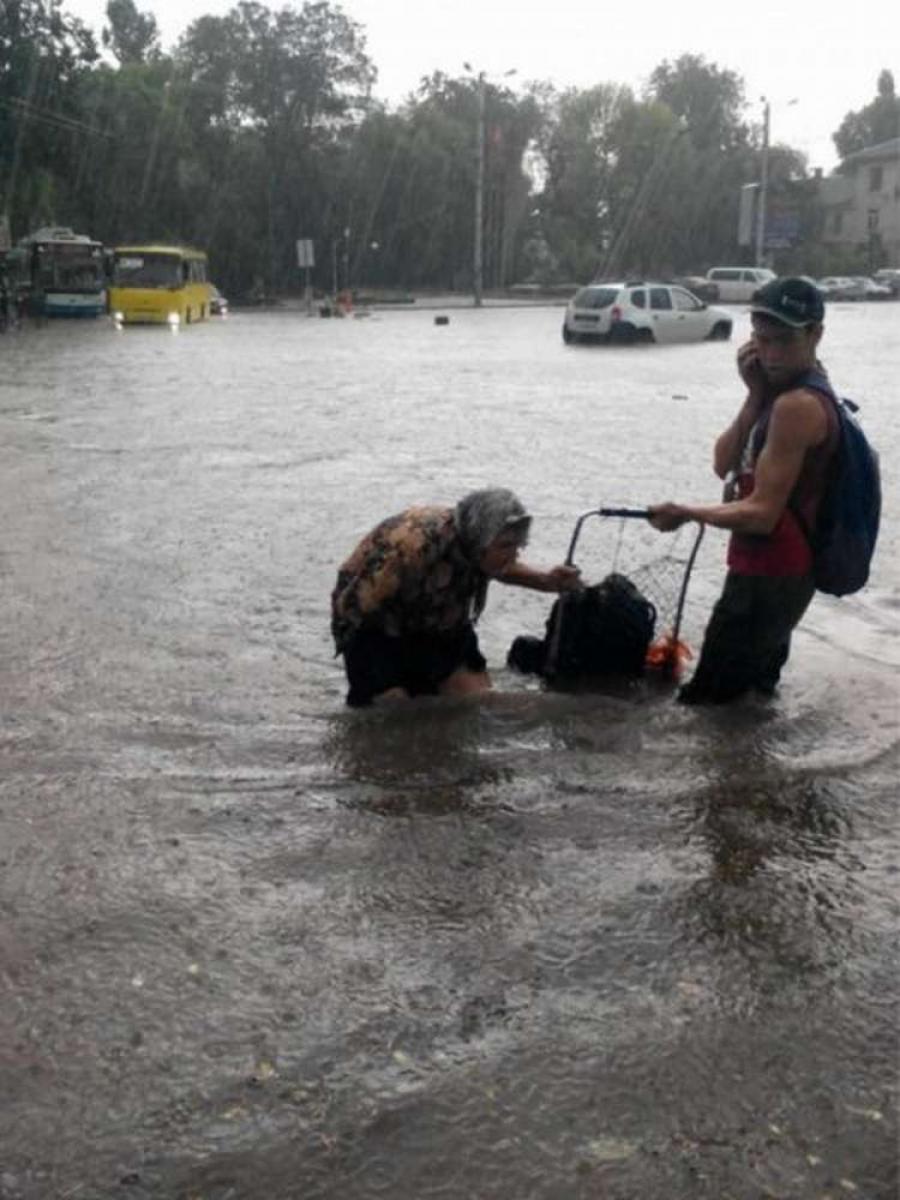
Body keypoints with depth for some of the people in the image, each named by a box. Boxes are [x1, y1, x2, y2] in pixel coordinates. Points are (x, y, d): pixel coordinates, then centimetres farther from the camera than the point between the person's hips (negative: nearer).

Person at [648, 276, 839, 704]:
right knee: (750, 692, 25)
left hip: (770, 578, -11)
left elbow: (762, 513, -24)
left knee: (707, 702, -5)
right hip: (774, 571, 11)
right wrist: (757, 394, -11)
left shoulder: (797, 404, -24)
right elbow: (724, 464, 2)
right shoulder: (786, 385, 8)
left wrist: (685, 513, -11)